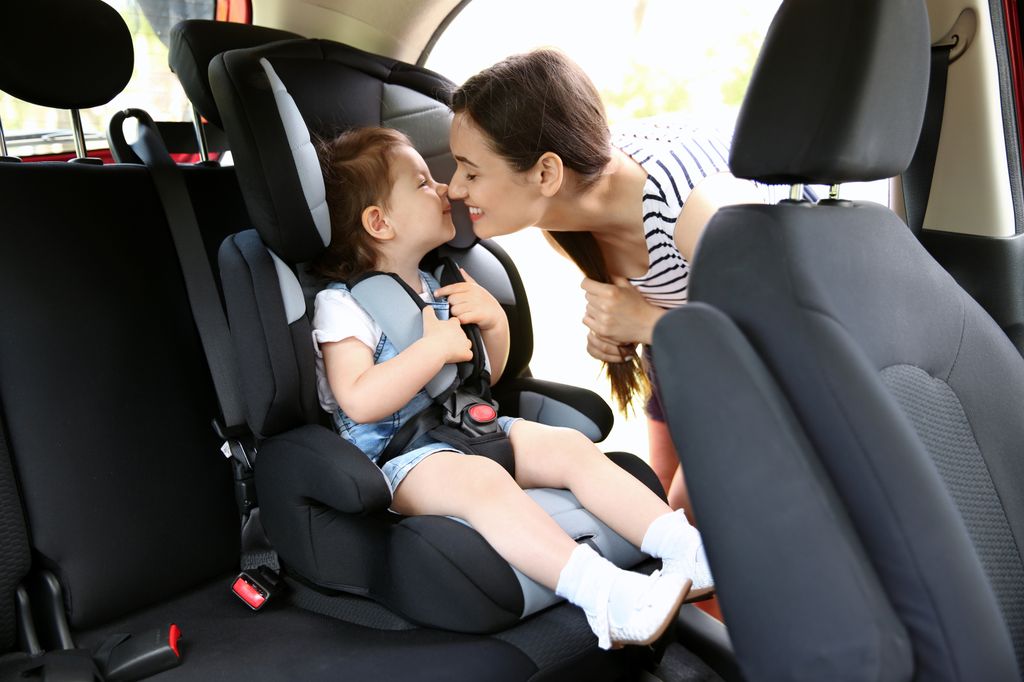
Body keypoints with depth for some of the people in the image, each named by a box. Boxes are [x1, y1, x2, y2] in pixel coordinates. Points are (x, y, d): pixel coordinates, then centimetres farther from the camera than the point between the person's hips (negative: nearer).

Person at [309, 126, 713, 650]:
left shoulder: (436, 287, 17)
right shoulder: (341, 304, -7)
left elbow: (485, 377, 22)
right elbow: (359, 402, -21)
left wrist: (494, 322, 2)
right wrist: (436, 345, -21)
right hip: (395, 455, -8)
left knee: (571, 446, -13)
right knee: (480, 479, -37)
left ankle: (689, 548, -19)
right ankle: (603, 595, -50)